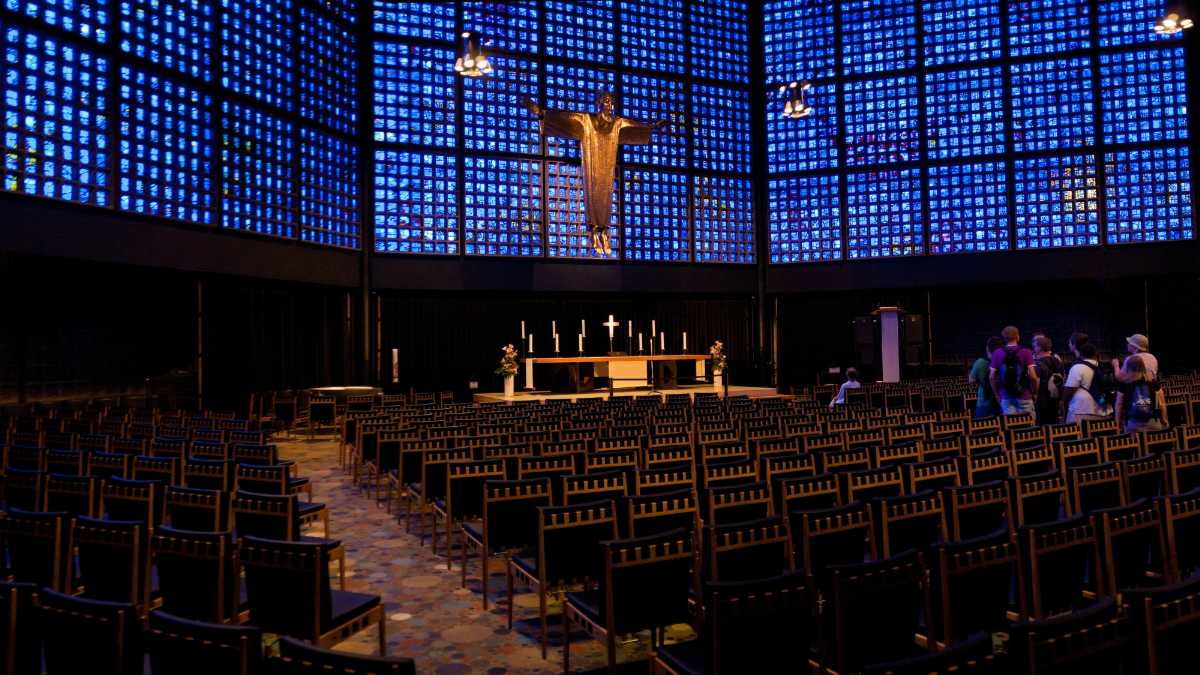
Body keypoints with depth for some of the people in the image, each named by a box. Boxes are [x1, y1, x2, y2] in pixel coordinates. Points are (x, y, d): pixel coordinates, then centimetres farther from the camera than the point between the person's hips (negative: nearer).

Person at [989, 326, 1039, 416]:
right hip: (1024, 396, -2)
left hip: (1006, 397, 2)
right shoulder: (1026, 352, -3)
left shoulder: (997, 353, 1)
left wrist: (997, 395, 10)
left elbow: (992, 377, 0)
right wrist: (1034, 392, 6)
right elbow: (1033, 376, -9)